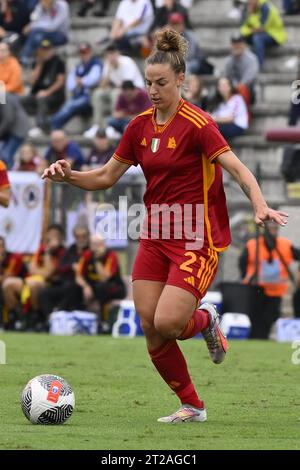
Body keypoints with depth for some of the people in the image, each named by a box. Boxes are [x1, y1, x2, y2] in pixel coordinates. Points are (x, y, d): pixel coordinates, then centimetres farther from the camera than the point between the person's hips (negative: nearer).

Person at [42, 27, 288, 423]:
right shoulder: (140, 127, 7)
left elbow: (237, 169, -21)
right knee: (150, 328, -1)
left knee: (166, 323, -19)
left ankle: (206, 320, 18)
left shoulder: (196, 124, -14)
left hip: (197, 237, -7)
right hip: (155, 235, 7)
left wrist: (260, 206, -37)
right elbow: (107, 176, 14)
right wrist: (68, 176, -3)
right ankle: (192, 407, 15)